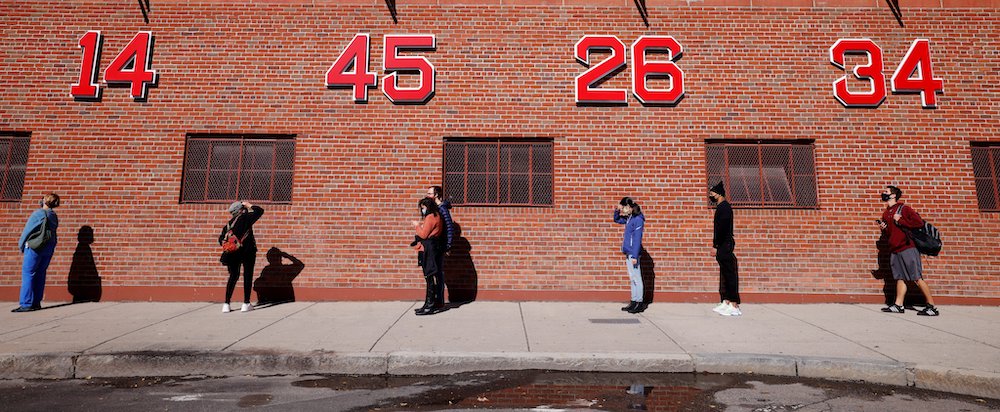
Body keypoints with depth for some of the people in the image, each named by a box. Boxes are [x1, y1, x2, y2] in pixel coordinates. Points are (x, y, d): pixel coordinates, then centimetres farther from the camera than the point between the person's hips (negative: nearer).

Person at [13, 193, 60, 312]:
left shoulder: (38, 213, -10)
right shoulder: (54, 216, 10)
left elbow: (28, 230, -6)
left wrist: (21, 245, 4)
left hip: (35, 246, -7)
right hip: (49, 247, 7)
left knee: (28, 273, -3)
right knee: (40, 274, 10)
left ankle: (26, 304, -6)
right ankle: (36, 302, 12)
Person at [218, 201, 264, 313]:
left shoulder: (229, 224, 12)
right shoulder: (246, 217, -3)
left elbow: (221, 239, 8)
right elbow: (260, 211, 4)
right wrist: (249, 205, 15)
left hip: (233, 252, 5)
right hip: (247, 251, -5)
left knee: (233, 276, 14)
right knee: (248, 276, 4)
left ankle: (226, 304, 8)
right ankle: (246, 304, 4)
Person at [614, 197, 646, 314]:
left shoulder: (638, 220, -15)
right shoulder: (628, 218, 11)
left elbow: (637, 239, -18)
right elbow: (617, 220, 30)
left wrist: (634, 256, -20)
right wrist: (617, 211, 9)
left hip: (633, 253, -9)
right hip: (628, 253, 9)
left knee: (636, 278, -3)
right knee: (632, 279, 12)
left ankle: (639, 303, 3)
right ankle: (633, 302, 19)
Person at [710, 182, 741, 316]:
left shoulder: (724, 207, -13)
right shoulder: (721, 207, 17)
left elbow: (722, 228, -20)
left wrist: (715, 246, -19)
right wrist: (716, 245, 17)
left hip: (725, 245, -10)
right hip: (723, 246, 10)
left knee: (730, 274, -8)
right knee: (725, 274, 12)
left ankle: (734, 306, -5)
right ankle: (726, 302, 18)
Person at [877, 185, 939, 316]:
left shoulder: (904, 209, -6)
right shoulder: (886, 213, 16)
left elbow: (919, 222, -18)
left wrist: (900, 221, -14)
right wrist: (883, 228, 4)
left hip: (907, 248, -7)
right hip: (895, 250, 7)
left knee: (917, 278, -7)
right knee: (900, 278, 9)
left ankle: (932, 307, -2)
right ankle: (898, 305, 10)